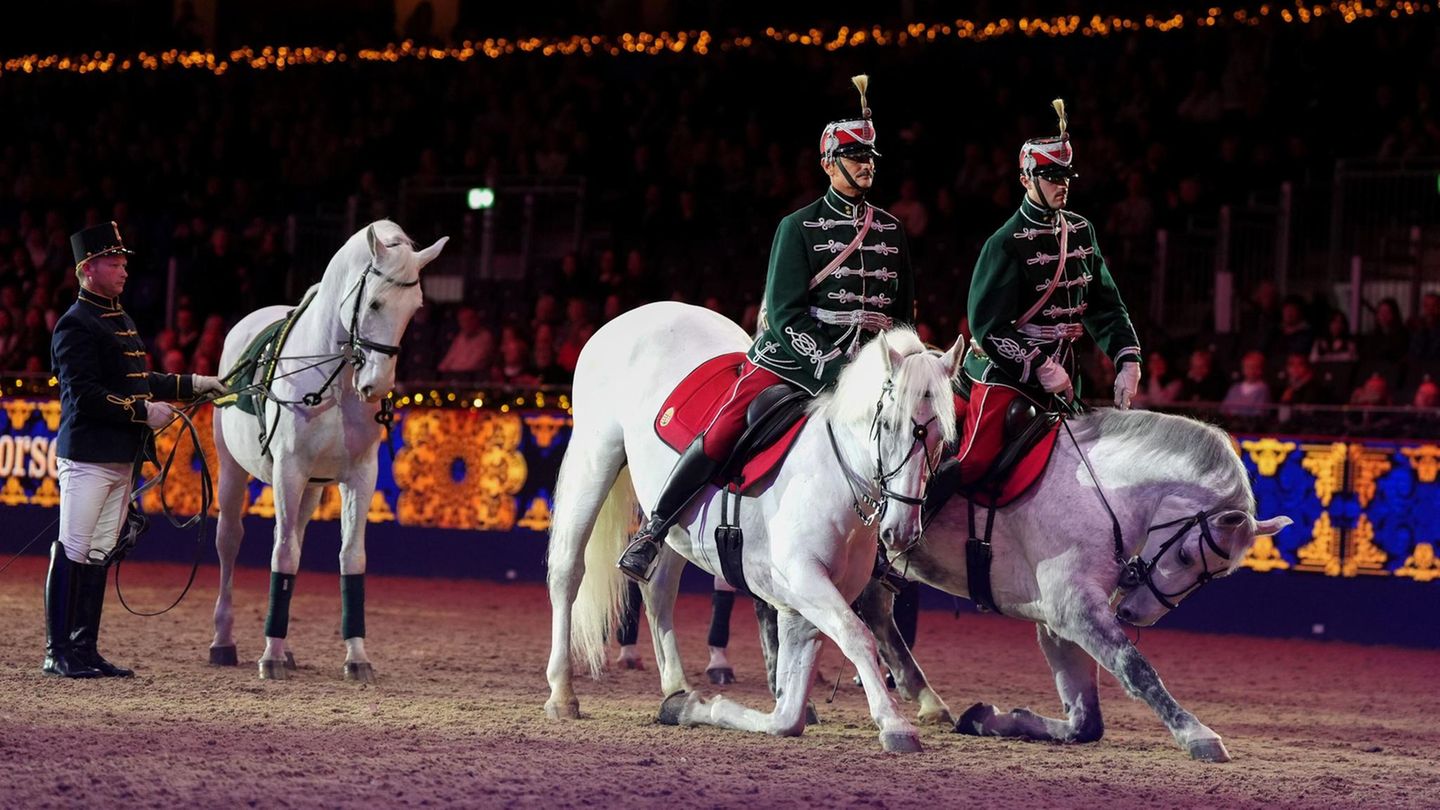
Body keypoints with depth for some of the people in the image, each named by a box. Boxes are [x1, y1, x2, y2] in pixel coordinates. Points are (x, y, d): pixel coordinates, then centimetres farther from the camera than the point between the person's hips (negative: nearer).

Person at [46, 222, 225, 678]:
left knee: (100, 555, 11)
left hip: (122, 459, 9)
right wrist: (143, 412, -18)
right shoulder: (75, 325, -11)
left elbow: (139, 380, 23)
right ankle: (58, 654, -1)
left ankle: (84, 650, 15)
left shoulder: (120, 321, 18)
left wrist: (194, 384, 15)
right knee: (73, 552, -5)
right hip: (87, 456, -9)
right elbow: (86, 395, -18)